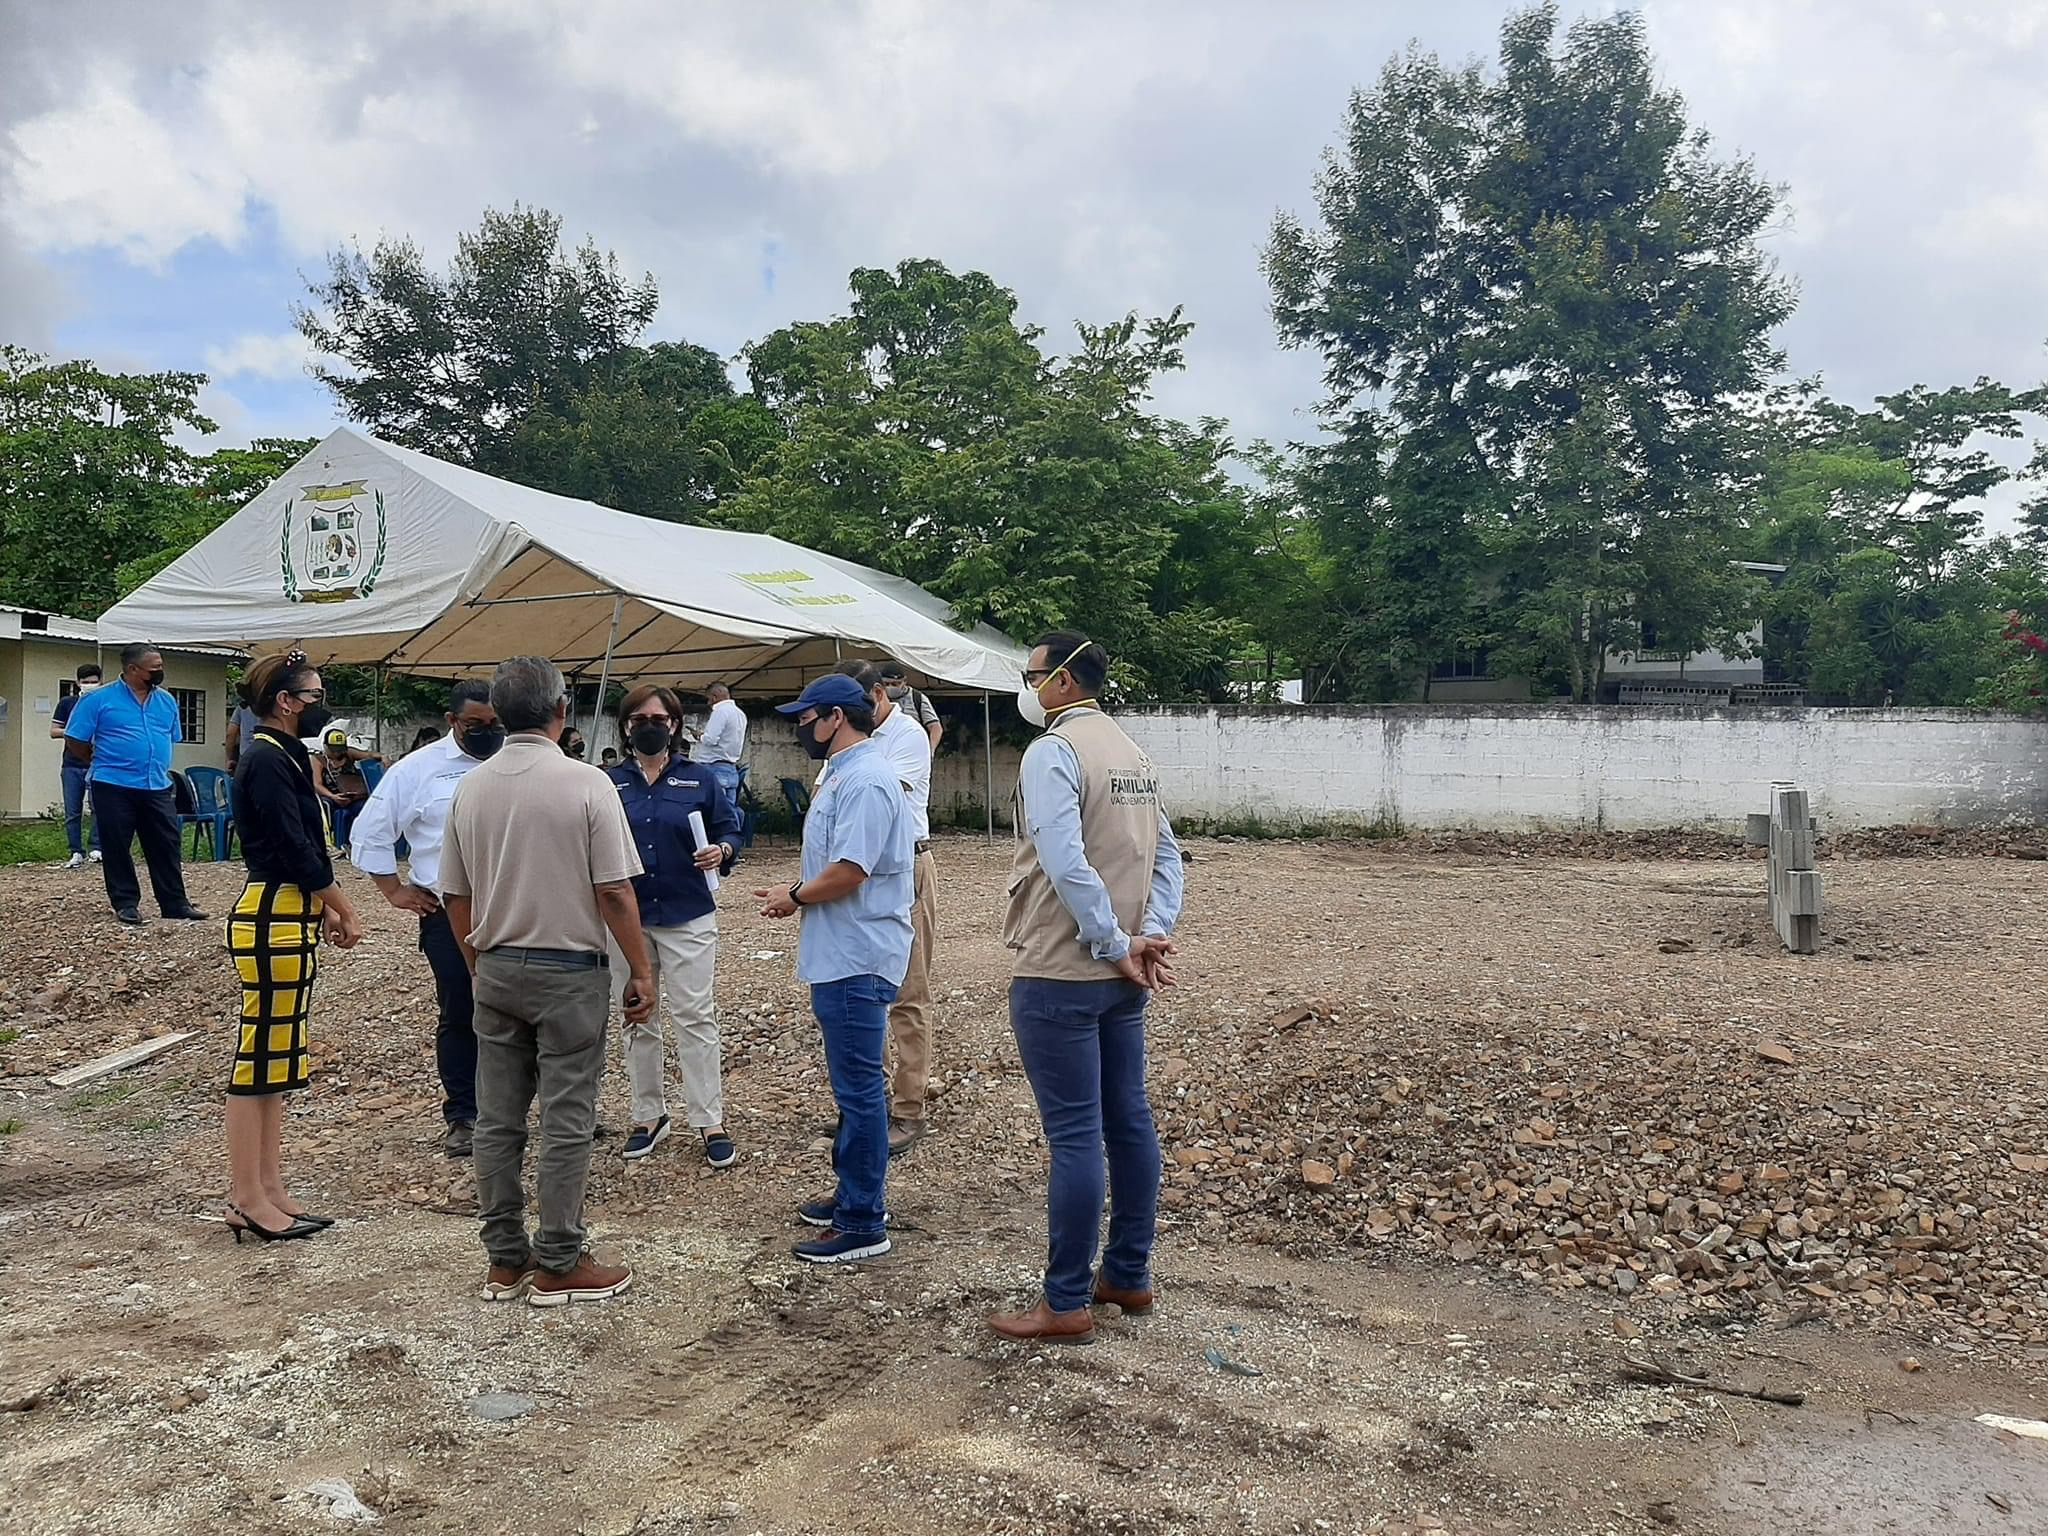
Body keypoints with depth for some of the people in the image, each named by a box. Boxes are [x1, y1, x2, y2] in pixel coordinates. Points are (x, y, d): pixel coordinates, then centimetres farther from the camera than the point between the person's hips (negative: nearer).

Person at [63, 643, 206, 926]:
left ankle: (175, 903, 11)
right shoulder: (99, 699, -6)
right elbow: (75, 742, -3)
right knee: (117, 848, 4)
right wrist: (106, 762, 5)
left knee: (166, 846, 5)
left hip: (158, 788, 4)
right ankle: (126, 903, 13)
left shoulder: (167, 701, 8)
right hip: (114, 787, -4)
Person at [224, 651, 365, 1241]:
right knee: (259, 1059, -4)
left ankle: (267, 1191, 21)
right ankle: (248, 1200, 4)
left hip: (289, 917, 10)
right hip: (271, 922, -10)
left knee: (275, 1059, 13)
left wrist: (325, 908, 10)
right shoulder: (266, 760, -14)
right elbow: (296, 849, -18)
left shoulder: (284, 756, 16)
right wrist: (346, 911, -7)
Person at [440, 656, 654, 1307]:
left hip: (496, 971, 5)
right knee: (566, 1123, 3)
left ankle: (505, 1260, 21)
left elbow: (454, 895, 9)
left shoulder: (470, 787, 3)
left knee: (496, 1120, 11)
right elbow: (615, 892, -14)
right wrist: (641, 972, -4)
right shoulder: (585, 783, -12)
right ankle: (557, 1265, 10)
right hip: (568, 972, -5)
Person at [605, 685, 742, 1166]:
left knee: (694, 1017, -2)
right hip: (626, 918, 2)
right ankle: (648, 1116, 24)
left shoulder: (698, 779, 2)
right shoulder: (610, 784, 5)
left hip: (688, 917, -2)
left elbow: (729, 827, 6)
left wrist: (721, 850, -15)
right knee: (638, 1021, 11)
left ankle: (711, 1122, 4)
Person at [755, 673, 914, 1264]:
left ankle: (863, 1222, 7)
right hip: (843, 956, 11)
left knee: (859, 1088, -2)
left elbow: (847, 872, -25)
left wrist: (795, 898, -10)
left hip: (856, 961, -11)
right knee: (854, 1085, 19)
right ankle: (853, 1194, 32)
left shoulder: (864, 780, -19)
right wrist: (799, 895, 10)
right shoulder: (844, 773, 15)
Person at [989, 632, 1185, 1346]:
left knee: (1075, 1137, -3)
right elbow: (1166, 856, 10)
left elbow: (1067, 864, -24)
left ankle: (1066, 1305, 7)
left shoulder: (1053, 752, -14)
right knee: (1129, 1121, 14)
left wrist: (1117, 946, -16)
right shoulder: (1132, 752, 13)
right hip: (1122, 980, 9)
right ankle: (1129, 1275, 26)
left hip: (1059, 975, -8)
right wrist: (1150, 935, 0)